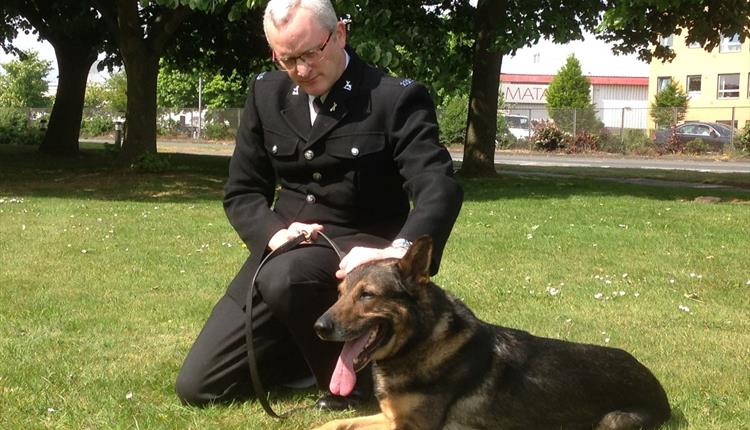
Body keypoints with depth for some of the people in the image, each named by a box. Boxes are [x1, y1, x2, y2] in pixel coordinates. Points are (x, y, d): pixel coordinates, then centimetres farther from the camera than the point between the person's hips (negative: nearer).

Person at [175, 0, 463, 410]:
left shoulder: (397, 98, -11)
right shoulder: (267, 93, 4)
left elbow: (440, 187, -22)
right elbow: (241, 191, 7)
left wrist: (401, 250, -43)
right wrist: (273, 233, -16)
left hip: (357, 253, -5)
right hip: (284, 250, 5)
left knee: (286, 277, -40)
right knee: (195, 387, 1)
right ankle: (314, 349, 21)